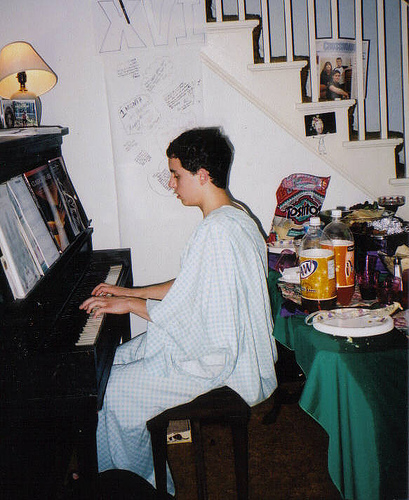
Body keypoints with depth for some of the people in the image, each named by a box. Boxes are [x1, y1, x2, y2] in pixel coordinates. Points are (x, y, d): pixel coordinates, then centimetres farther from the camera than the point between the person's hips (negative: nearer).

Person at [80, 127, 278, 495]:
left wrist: (130, 304, -9)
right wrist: (131, 291, 14)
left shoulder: (216, 232, -26)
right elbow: (192, 288, 15)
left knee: (114, 392, -7)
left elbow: (181, 318, -24)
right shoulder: (233, 216, 7)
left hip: (220, 364, -10)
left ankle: (139, 480, 18)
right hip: (231, 344, 10)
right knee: (114, 360, 12)